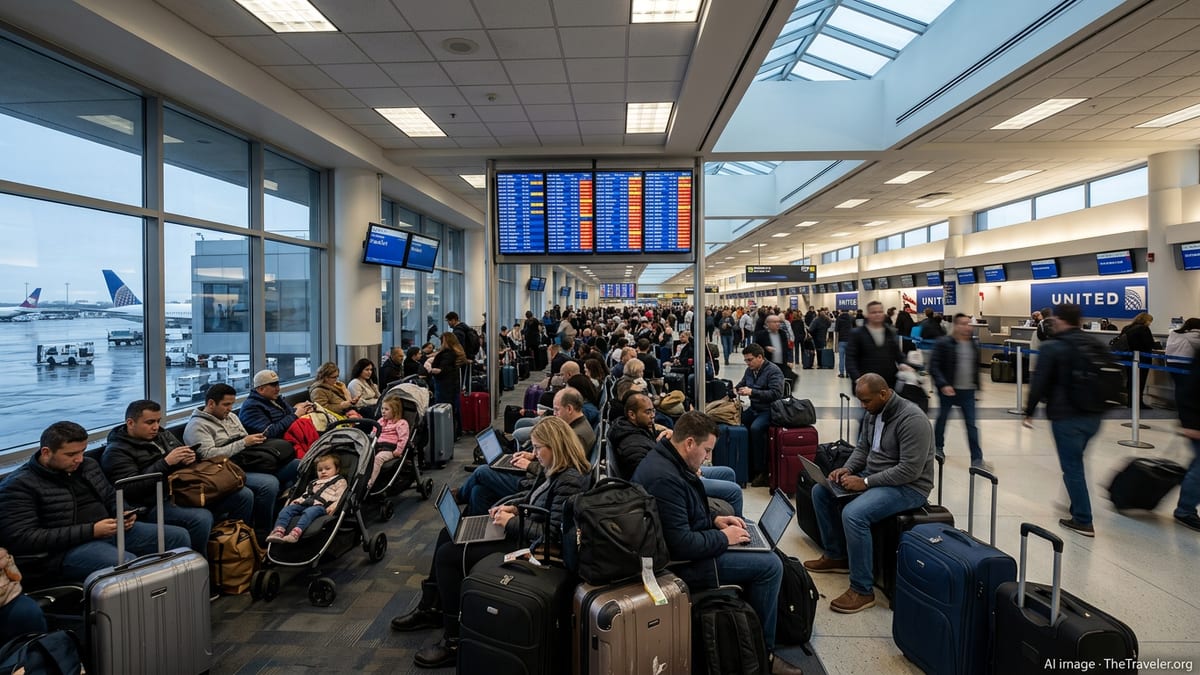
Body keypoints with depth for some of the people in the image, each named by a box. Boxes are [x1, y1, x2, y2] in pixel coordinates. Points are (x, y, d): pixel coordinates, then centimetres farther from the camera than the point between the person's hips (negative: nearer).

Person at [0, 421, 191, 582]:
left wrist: (124, 514, 1)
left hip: (111, 531, 7)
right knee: (128, 564, -36)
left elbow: (112, 497, 27)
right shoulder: (19, 485, -7)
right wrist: (91, 531, -21)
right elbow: (21, 538, -15)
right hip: (69, 548, -7)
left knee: (179, 536, -5)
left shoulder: (88, 465, 13)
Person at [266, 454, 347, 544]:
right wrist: (296, 500, 17)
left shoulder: (340, 481, 15)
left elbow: (340, 496, -1)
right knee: (287, 509, -17)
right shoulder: (314, 482, 38)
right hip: (305, 503, 7)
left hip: (320, 505, -7)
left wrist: (334, 505, -20)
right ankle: (278, 532, -35)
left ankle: (295, 533, -58)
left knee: (308, 512, -38)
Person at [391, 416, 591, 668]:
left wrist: (511, 522, -20)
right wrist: (514, 509, 2)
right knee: (449, 535, 15)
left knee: (448, 555, -10)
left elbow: (554, 535, -28)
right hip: (523, 533, 11)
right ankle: (431, 608, 28)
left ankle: (455, 642, 2)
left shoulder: (569, 481, -26)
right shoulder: (554, 470, 5)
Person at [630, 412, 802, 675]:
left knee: (763, 552, 18)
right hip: (679, 563, -11)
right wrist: (723, 538, -15)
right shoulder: (665, 478, -30)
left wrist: (715, 520, 6)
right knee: (770, 565, -9)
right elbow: (682, 546, -30)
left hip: (678, 547, 11)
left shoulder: (664, 458, 3)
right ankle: (762, 653, 8)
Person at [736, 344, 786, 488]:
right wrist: (736, 389, 6)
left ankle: (761, 471, -23)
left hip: (769, 410, -7)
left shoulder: (773, 371, -9)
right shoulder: (750, 370, 13)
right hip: (754, 409, 8)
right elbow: (742, 384, 31)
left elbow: (776, 393, -21)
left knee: (756, 428, -34)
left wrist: (752, 392, -26)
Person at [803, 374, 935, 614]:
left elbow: (910, 470, -28)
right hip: (874, 476, 10)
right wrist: (848, 469, -5)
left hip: (908, 486, -10)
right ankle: (836, 555, 18)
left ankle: (863, 590, -16)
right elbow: (863, 448, 15)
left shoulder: (911, 419, -23)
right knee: (820, 490, 6)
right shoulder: (874, 413, 5)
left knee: (853, 514, -31)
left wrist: (865, 482, -26)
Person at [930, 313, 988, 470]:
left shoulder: (973, 344, 6)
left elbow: (976, 367, 18)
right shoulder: (943, 343, -12)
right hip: (948, 389, -4)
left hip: (967, 391, 4)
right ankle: (938, 448, 34)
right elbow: (934, 367, -14)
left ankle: (977, 459, 3)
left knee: (971, 424, 0)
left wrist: (976, 385, 17)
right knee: (942, 418, 14)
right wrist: (943, 385, -24)